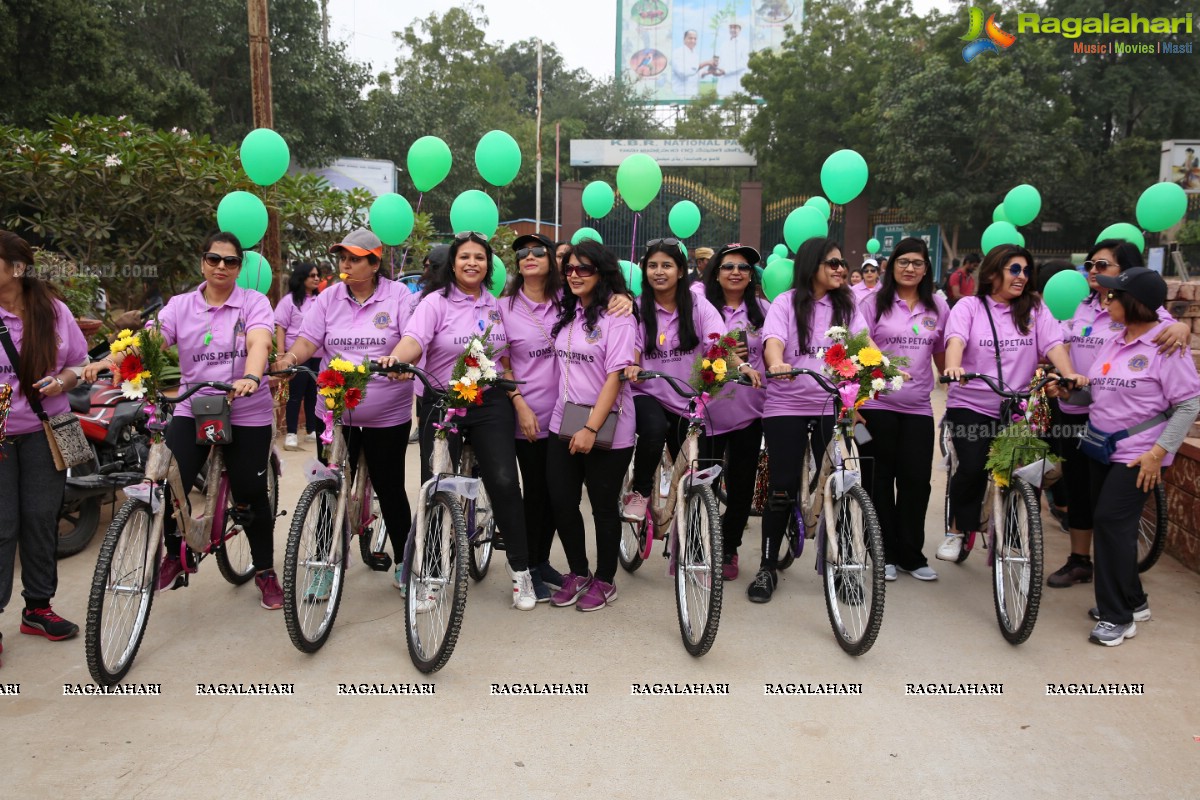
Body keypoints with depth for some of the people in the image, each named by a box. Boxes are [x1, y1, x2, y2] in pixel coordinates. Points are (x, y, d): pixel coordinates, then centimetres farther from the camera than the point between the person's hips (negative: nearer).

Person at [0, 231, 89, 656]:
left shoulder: (54, 310, 0)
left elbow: (77, 363, 11)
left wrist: (61, 382, -11)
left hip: (44, 433, 2)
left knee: (42, 518, 11)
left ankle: (38, 606, 26)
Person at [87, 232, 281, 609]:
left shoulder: (254, 303, -2)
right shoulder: (181, 306, 6)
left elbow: (259, 343, -21)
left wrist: (251, 377, -42)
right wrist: (108, 361, -28)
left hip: (246, 414, -2)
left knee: (251, 494, 3)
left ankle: (265, 571, 23)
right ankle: (177, 556, 18)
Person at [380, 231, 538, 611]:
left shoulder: (496, 307, 10)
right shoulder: (436, 301, -4)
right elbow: (414, 338, -22)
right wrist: (396, 358, -40)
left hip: (490, 405, 2)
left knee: (504, 482, -9)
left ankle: (520, 571, 4)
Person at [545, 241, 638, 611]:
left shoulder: (616, 317, -11)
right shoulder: (567, 314, 9)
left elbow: (615, 376, -17)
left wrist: (591, 428, -21)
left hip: (605, 431, -5)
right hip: (563, 424, 6)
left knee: (603, 506, 7)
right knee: (562, 502, 5)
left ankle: (604, 580, 25)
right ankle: (578, 573, 26)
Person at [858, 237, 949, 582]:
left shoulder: (937, 308, 8)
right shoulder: (874, 303, -1)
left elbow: (943, 356, 15)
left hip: (918, 409, 2)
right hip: (877, 405, -2)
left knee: (916, 481, 3)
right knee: (879, 480, 5)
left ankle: (911, 555, 17)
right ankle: (886, 554, 17)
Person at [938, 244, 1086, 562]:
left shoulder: (1035, 309, 7)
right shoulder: (970, 306, 0)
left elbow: (1053, 343, -5)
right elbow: (956, 339, -17)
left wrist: (1069, 373, -25)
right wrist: (953, 367, -38)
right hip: (970, 406, -3)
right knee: (973, 468, -20)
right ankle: (956, 531, 3)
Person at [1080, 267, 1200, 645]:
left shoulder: (1165, 346, -13)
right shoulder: (1113, 342, 9)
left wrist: (1159, 451, -18)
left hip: (1138, 456, -7)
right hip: (1103, 450, 8)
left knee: (1112, 521, -11)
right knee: (1108, 523, 12)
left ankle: (1117, 617, 0)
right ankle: (1133, 601, 30)